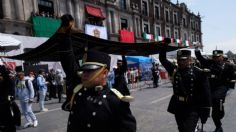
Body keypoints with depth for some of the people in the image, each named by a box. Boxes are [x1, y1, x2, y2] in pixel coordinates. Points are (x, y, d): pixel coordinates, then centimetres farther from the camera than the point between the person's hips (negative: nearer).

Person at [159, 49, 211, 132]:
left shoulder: (198, 73, -11)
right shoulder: (174, 70, 0)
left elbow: (205, 93, -8)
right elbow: (162, 59, 5)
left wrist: (205, 111, -7)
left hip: (193, 109, -5)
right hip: (178, 108, 5)